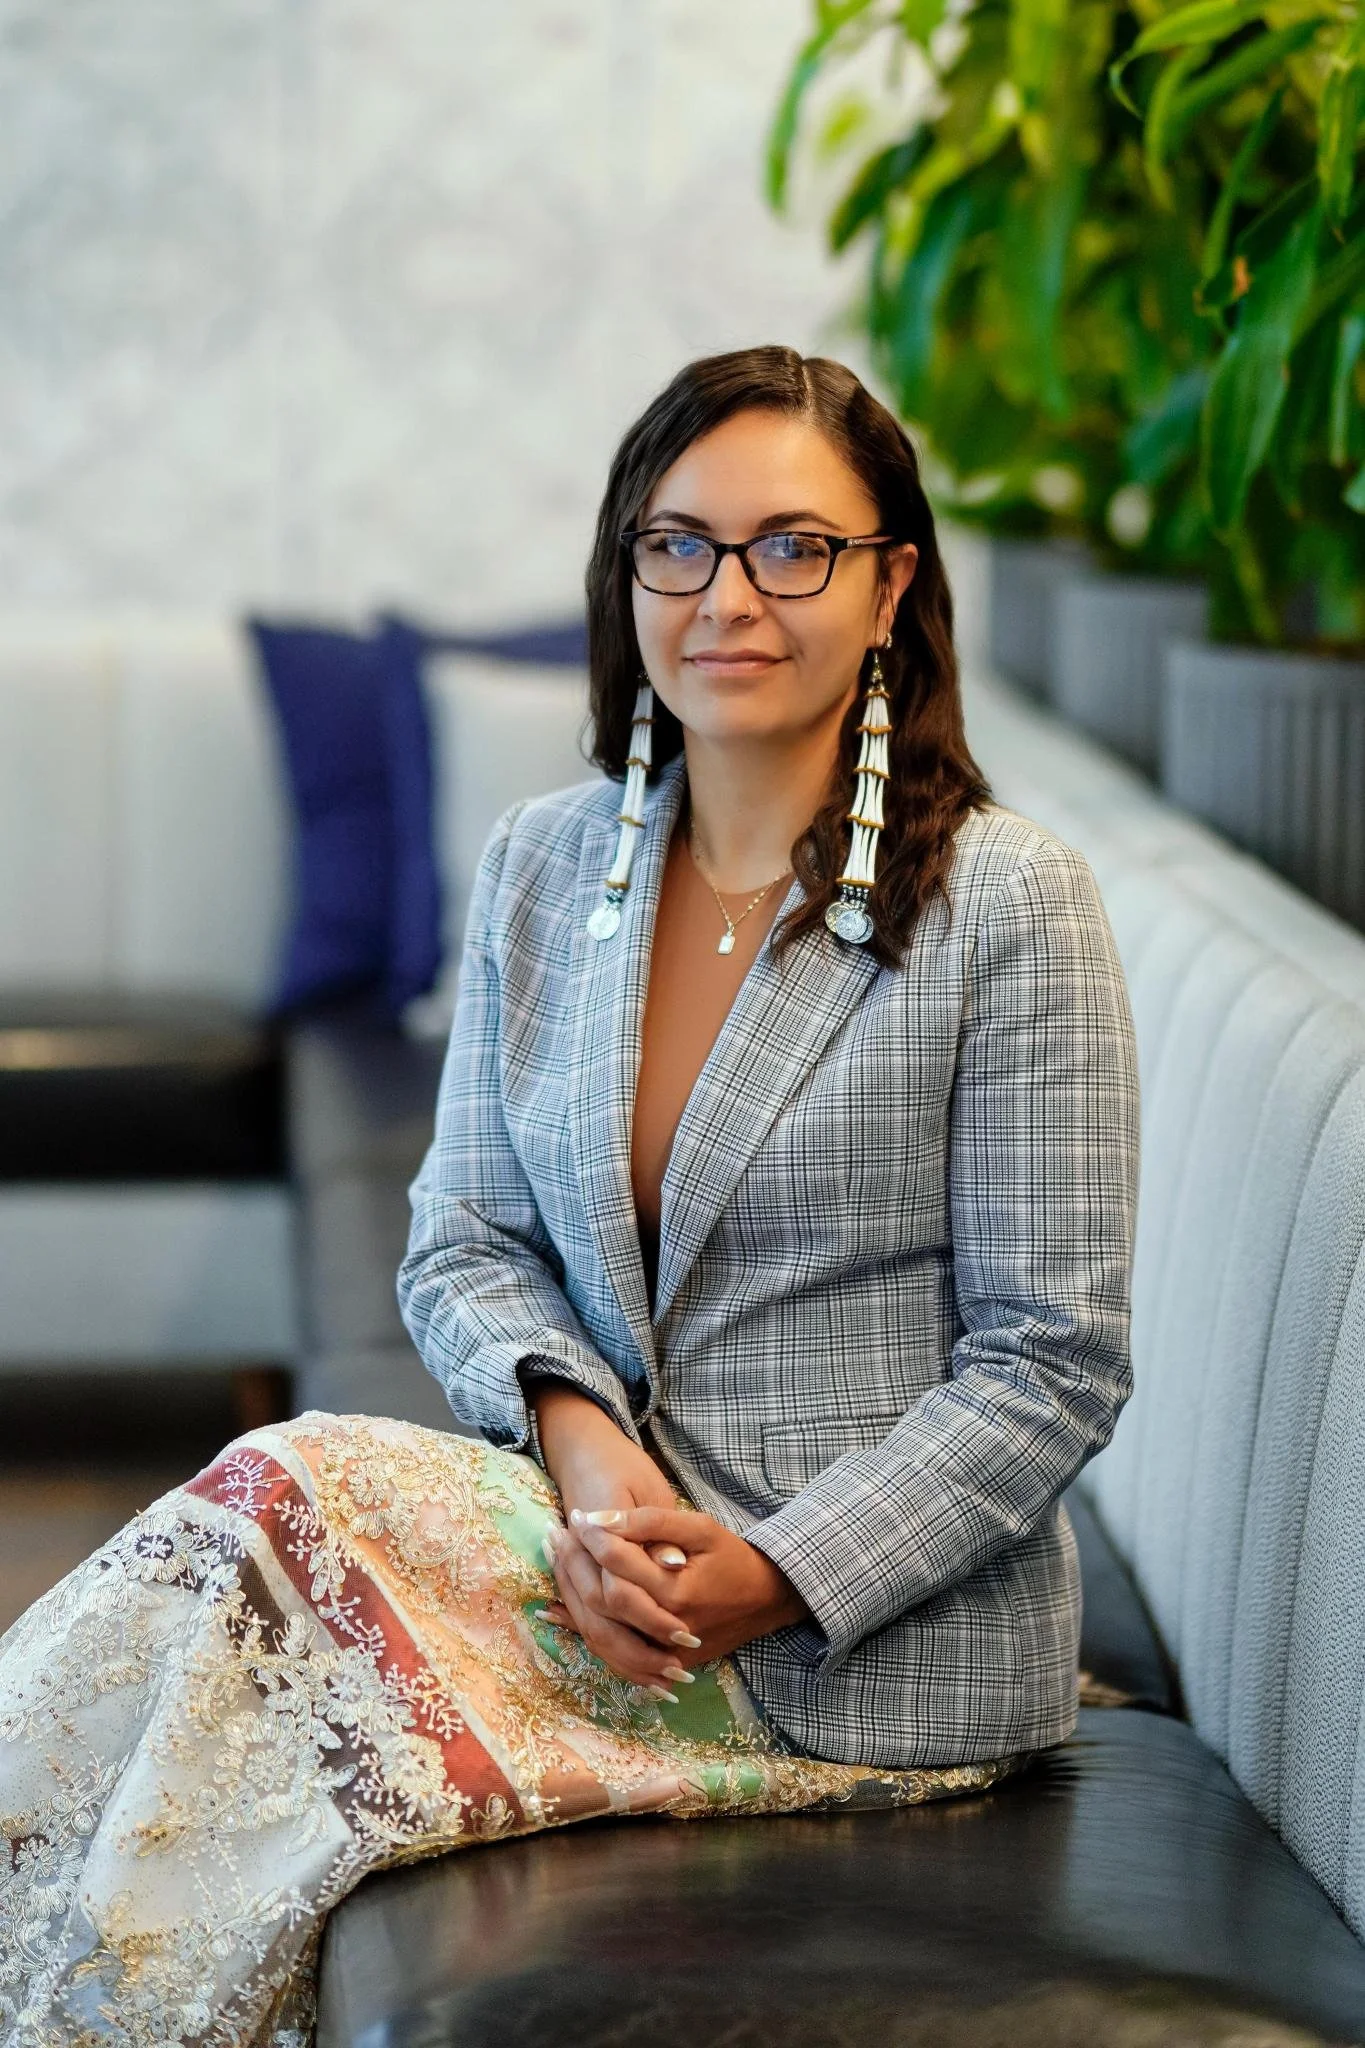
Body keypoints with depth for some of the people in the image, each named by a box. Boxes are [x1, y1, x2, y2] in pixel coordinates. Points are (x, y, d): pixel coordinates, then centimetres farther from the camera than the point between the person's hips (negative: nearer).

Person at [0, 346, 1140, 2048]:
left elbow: (1054, 1363, -9)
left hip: (885, 1645, -5)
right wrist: (579, 1437, -13)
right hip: (604, 1529, 5)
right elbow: (462, 1244, 9)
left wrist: (773, 1581, -19)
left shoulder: (1007, 905, -9)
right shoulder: (543, 866, 8)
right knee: (281, 1495, -26)